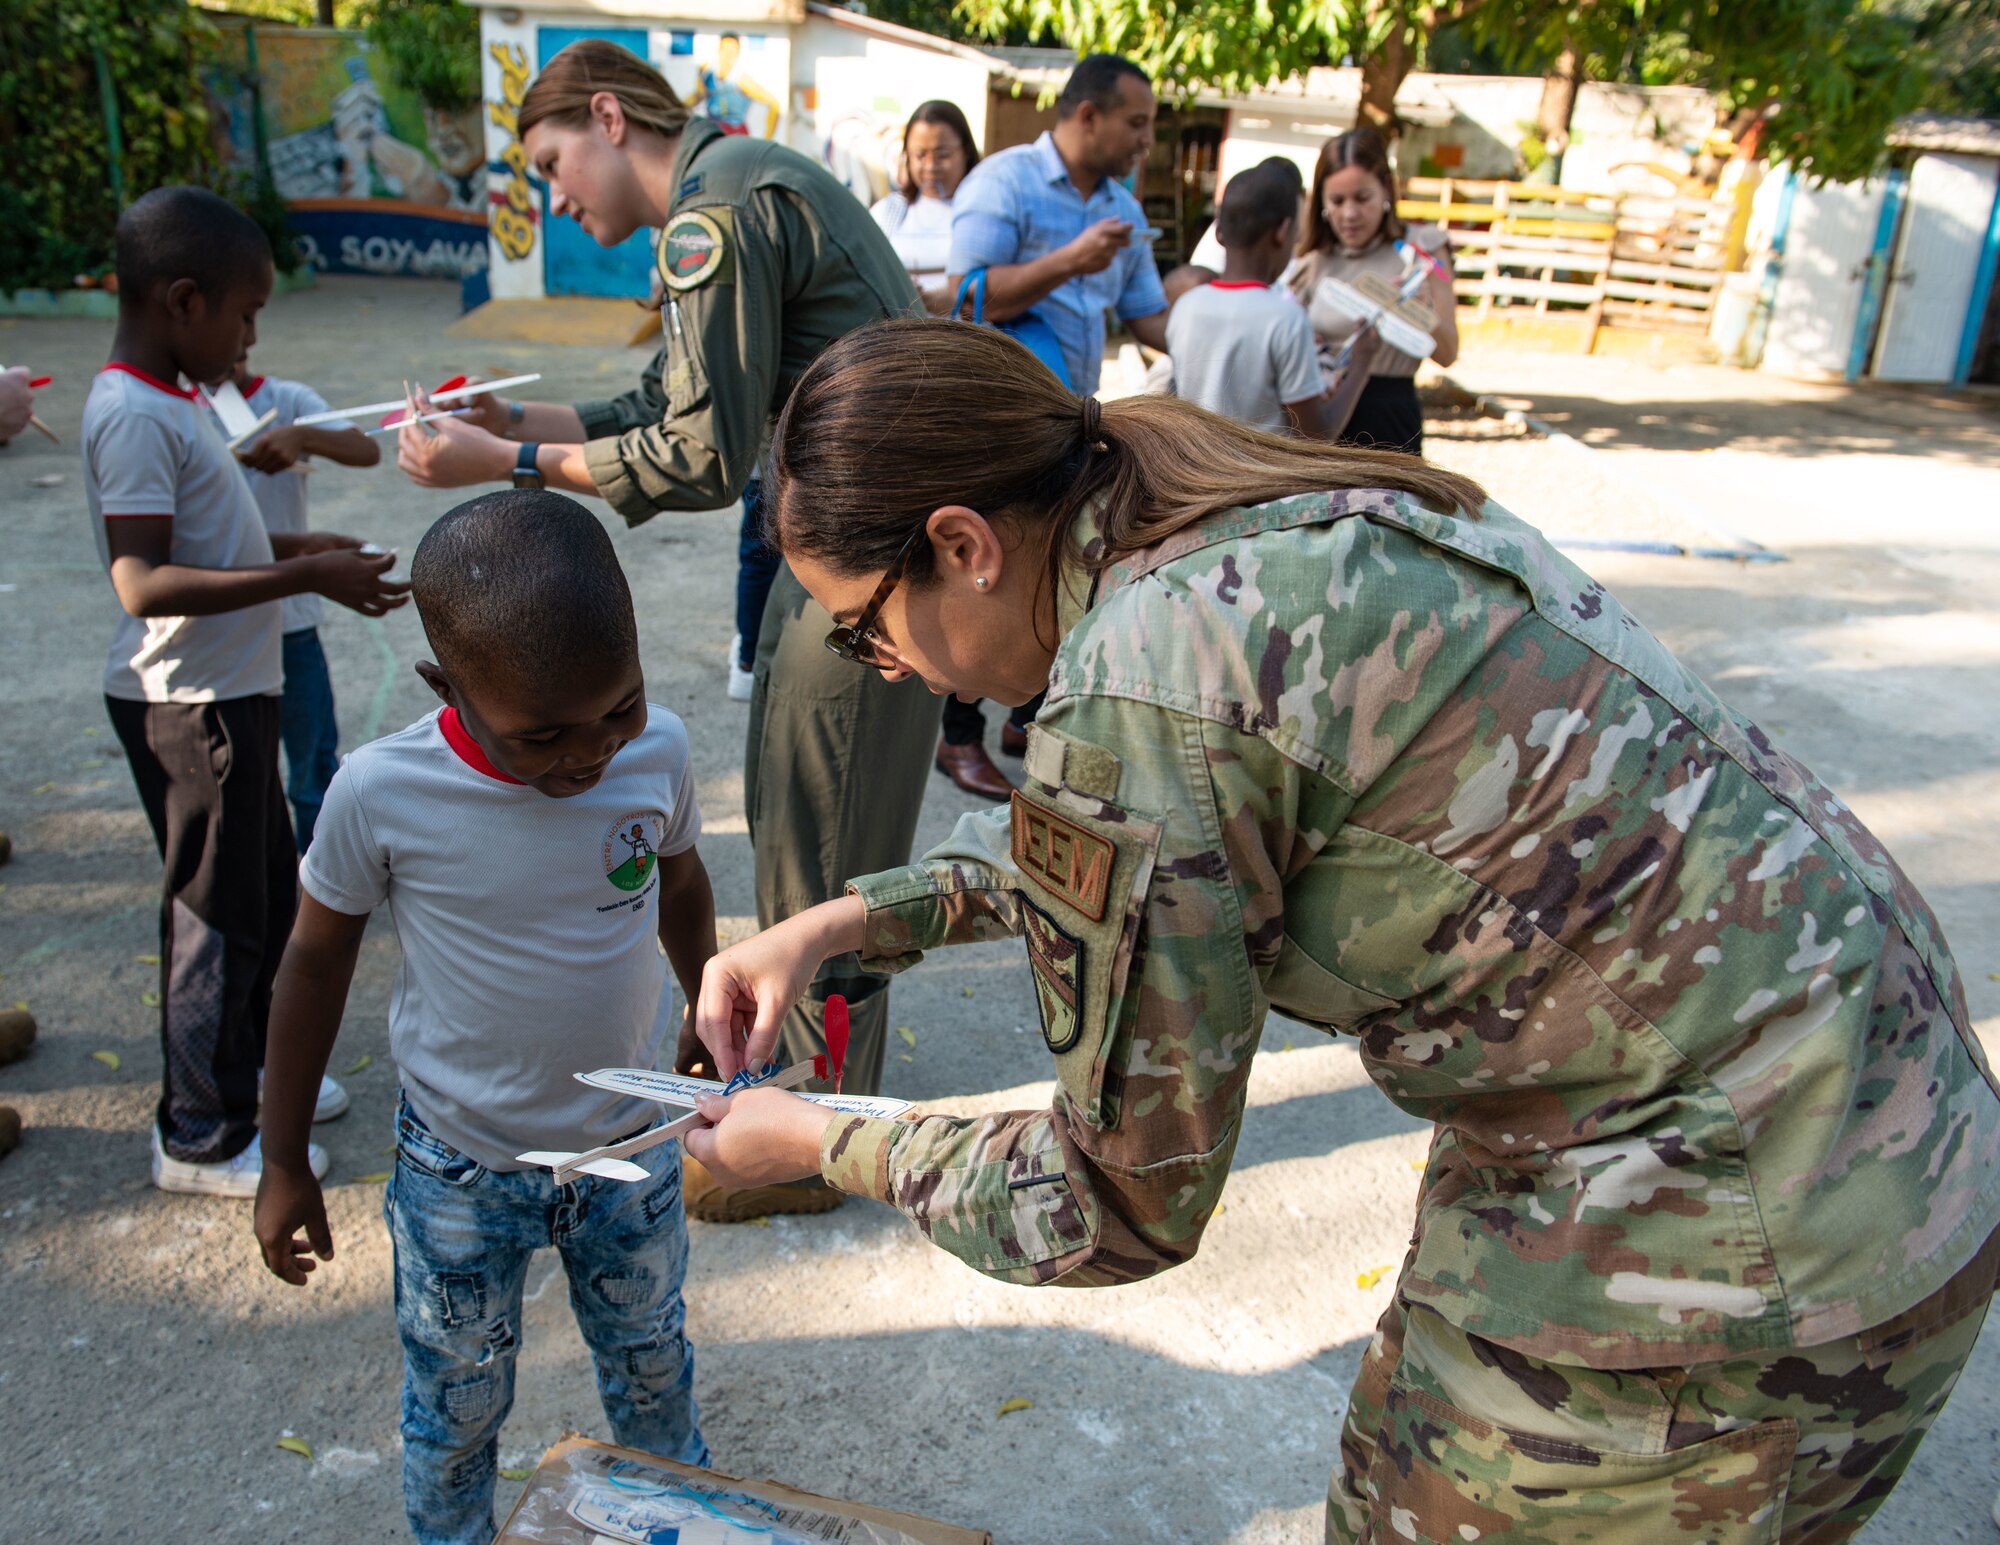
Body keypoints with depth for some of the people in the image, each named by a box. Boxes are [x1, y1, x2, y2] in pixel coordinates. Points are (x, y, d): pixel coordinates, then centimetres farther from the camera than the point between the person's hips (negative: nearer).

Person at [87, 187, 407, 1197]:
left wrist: (297, 547, 11)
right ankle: (199, 1138, 17)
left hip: (227, 693, 10)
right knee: (218, 915, 1)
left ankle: (249, 1063, 40)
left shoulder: (165, 402, 11)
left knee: (270, 891, 21)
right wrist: (304, 577, -29)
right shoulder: (133, 415, -20)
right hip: (187, 705, -10)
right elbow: (144, 584, -28)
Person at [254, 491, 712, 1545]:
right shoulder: (381, 794, -24)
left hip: (630, 1144, 2)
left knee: (653, 1370, 25)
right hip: (460, 1172, -2)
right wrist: (284, 1163, 0)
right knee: (455, 1407, 20)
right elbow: (315, 962, -8)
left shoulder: (655, 752, -19)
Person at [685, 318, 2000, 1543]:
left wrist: (828, 1148, 1)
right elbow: (1100, 841, 20)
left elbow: (1125, 1206, -13)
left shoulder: (1140, 678, -25)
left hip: (1723, 1256, -8)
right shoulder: (1271, 529, 3)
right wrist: (847, 920, 15)